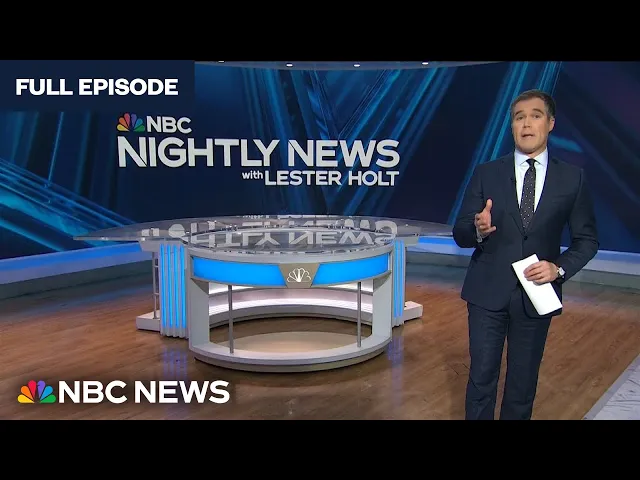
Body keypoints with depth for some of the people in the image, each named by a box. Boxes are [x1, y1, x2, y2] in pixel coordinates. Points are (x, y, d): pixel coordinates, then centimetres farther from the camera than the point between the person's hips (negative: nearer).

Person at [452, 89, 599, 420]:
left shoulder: (572, 178, 1)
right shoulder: (486, 174, 0)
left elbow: (587, 240, 5)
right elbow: (460, 234, -1)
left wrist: (560, 268, -13)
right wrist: (478, 229, -23)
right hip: (488, 292, 0)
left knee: (523, 382, 13)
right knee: (481, 379, 5)